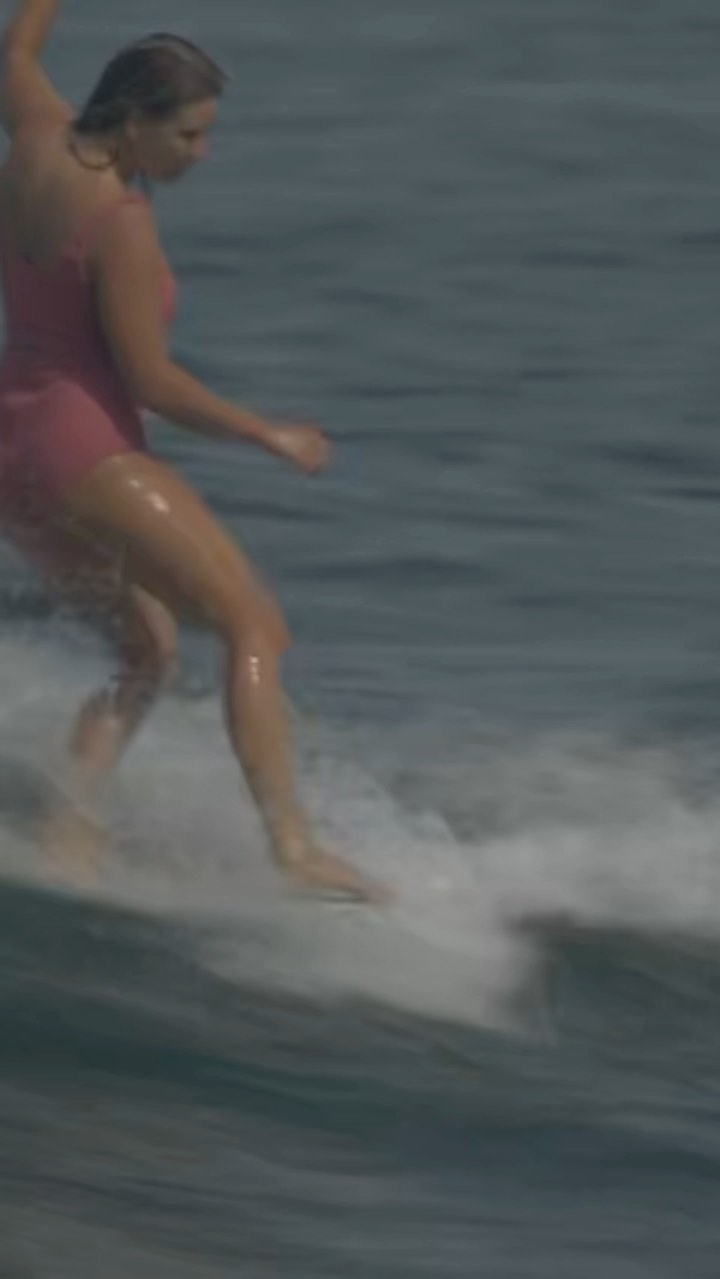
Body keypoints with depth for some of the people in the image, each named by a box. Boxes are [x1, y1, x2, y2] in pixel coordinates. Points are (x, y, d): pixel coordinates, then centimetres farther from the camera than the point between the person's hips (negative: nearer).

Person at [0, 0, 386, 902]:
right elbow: (149, 379, -17)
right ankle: (293, 845, -22)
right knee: (256, 628, -9)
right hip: (83, 452, -9)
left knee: (149, 651, 19)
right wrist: (270, 436, -7)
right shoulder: (120, 220, -18)